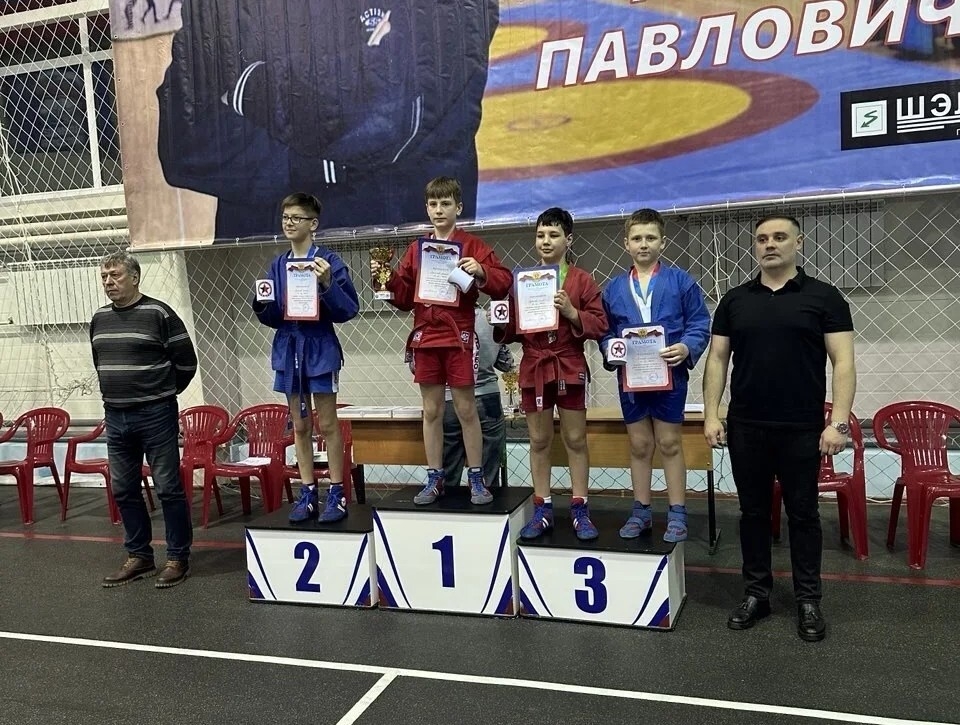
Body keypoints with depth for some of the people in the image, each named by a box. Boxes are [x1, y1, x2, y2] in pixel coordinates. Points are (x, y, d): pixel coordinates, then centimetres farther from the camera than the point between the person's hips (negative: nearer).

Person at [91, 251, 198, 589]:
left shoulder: (159, 313, -9)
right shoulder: (99, 319, 10)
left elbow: (186, 362, -5)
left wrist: (162, 393, 6)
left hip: (155, 415, -7)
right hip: (115, 417, 7)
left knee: (168, 489, -1)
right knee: (123, 490, 12)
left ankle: (178, 559, 11)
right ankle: (139, 557, 25)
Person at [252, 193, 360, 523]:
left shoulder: (328, 261, -8)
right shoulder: (277, 265, 9)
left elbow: (350, 309, -13)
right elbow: (273, 318, 11)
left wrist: (327, 284, -27)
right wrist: (262, 305, -9)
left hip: (319, 348, -5)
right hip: (288, 349, 6)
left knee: (327, 424, 2)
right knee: (300, 426, 11)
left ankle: (336, 494, 12)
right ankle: (307, 494, 20)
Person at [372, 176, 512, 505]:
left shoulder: (472, 245, 0)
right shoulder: (416, 249, 12)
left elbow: (503, 282, -7)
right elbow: (404, 298, 12)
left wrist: (481, 271, -24)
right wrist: (386, 278, -4)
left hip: (458, 337, -4)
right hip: (425, 338, 4)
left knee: (466, 410, 2)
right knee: (431, 411, 9)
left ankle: (476, 479, 12)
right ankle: (434, 479, 17)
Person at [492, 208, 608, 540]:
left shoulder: (582, 280, 0)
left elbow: (599, 326, -5)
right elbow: (512, 329, 10)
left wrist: (572, 313, -19)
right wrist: (500, 324, -11)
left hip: (570, 367, -2)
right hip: (533, 368, 3)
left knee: (576, 440, 4)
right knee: (539, 441, 7)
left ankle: (579, 510, 13)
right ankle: (542, 510, 16)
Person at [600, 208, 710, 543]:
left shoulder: (681, 281, -1)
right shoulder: (614, 287, 7)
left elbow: (699, 323, -3)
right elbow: (605, 331, 10)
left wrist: (686, 347, -20)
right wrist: (610, 348, -11)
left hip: (669, 373, -3)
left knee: (669, 443, 5)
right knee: (639, 445, 11)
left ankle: (677, 514, 16)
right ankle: (641, 511, 23)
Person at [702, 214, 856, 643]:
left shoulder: (824, 297, -1)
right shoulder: (734, 300, 7)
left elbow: (843, 362, -5)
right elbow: (717, 360, 7)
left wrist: (839, 421, -13)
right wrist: (711, 414, -1)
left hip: (802, 429, -2)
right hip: (746, 428, 3)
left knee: (802, 513, 8)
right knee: (753, 512, 11)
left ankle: (808, 599, 21)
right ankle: (756, 592, 23)